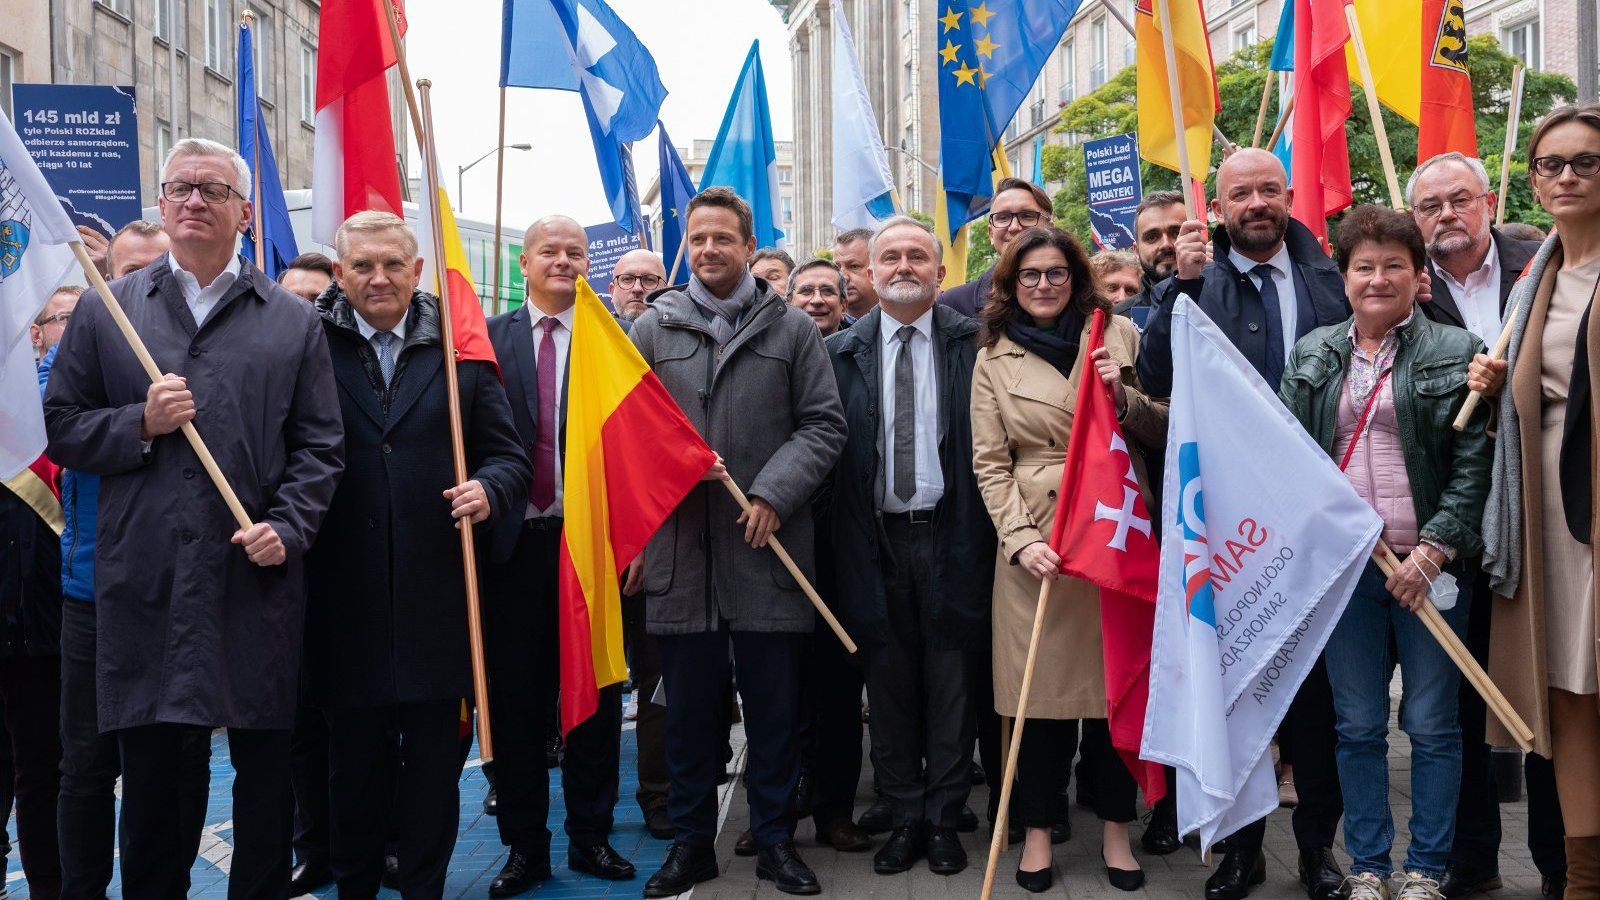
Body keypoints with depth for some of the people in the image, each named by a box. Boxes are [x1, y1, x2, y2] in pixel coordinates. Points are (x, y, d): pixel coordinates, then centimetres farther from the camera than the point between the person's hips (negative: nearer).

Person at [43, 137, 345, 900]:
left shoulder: (293, 322, 8)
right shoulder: (105, 310, 10)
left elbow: (320, 447, 6)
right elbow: (60, 428, 9)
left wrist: (288, 527, -8)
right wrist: (140, 425, -9)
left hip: (256, 580, 0)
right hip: (144, 580, 1)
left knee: (265, 768, 7)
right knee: (150, 772, 9)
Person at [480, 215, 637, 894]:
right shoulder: (489, 337, 6)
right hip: (514, 540, 1)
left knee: (595, 695, 8)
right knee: (515, 699, 8)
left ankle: (590, 836, 23)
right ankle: (524, 845, 21)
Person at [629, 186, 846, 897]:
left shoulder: (793, 329, 6)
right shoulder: (652, 327, 9)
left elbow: (824, 424, 3)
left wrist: (775, 494, -9)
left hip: (766, 547, -1)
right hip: (680, 545, 1)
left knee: (773, 702, 7)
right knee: (689, 703, 9)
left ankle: (774, 837, 22)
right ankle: (691, 840, 23)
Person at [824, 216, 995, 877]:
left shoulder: (972, 343, 2)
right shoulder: (843, 352, 6)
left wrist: (982, 532, -10)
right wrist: (843, 541, -6)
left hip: (950, 533, -1)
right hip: (877, 539, 1)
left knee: (950, 682, 6)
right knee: (890, 685, 9)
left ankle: (944, 818, 19)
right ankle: (906, 816, 21)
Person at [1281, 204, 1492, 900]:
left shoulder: (1455, 353, 1)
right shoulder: (1312, 355, 10)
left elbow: (1474, 462, -5)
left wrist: (1435, 549, -13)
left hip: (1430, 567, -2)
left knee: (1431, 725, 5)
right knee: (1358, 725, 9)